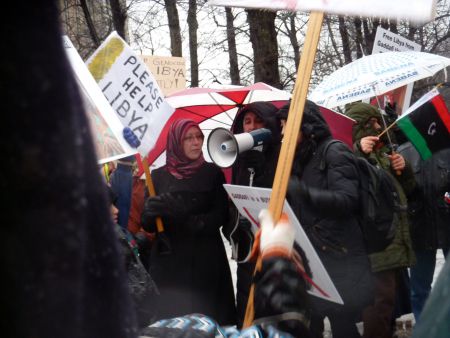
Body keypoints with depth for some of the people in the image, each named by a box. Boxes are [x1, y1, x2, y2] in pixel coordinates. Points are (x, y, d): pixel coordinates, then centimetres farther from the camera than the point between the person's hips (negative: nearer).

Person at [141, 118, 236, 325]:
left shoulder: (213, 173, 6)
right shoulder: (159, 176, 7)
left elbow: (221, 214, -4)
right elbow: (146, 223, 5)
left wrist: (191, 222, -20)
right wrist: (152, 212, -19)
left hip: (206, 260, 0)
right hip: (168, 261, 1)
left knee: (207, 316, -4)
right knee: (170, 316, -4)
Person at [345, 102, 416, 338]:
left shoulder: (383, 152, 21)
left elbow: (408, 189, 25)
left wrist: (404, 168, 6)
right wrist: (359, 154, -26)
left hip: (396, 238, 9)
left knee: (392, 296, 14)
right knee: (382, 298, -17)